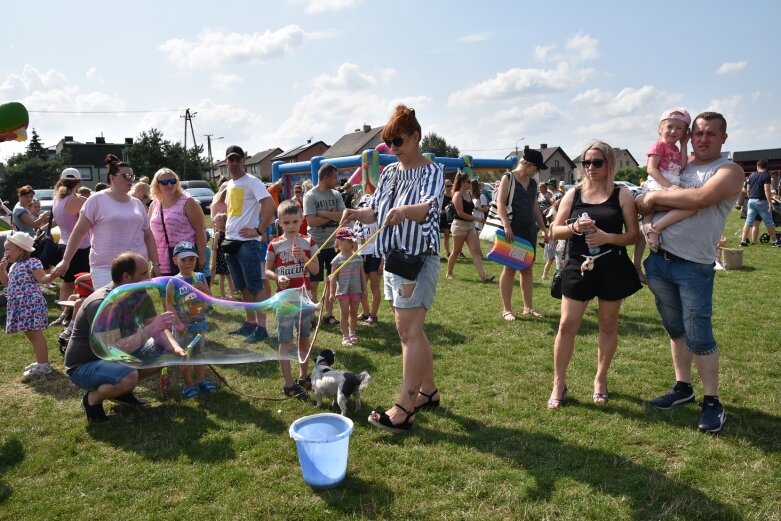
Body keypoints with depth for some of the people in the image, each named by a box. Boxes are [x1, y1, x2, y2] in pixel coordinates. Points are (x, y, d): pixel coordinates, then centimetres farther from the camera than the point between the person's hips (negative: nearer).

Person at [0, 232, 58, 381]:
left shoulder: (32, 262, -10)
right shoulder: (14, 266, 19)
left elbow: (42, 279, -19)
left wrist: (52, 275, -40)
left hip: (31, 304, -10)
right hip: (20, 305, 10)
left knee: (35, 334, -9)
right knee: (30, 334, 15)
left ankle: (43, 365, -5)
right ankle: (41, 362, 25)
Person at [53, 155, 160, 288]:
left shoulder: (137, 204, 13)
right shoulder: (97, 200, -1)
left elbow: (148, 236, 16)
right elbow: (79, 232, -1)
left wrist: (155, 264, 11)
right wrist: (66, 261, -2)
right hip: (105, 269, -4)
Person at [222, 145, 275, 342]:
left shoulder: (252, 182, -10)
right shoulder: (229, 185, 16)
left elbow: (270, 206, -21)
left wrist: (259, 231, -19)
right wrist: (226, 227, 14)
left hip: (247, 242, -9)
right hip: (231, 241, 9)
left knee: (255, 286, -5)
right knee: (242, 287, 14)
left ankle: (261, 327, 0)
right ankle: (250, 322, 24)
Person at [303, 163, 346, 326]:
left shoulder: (336, 195, 5)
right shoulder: (310, 196, -9)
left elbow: (344, 217, -6)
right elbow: (311, 221, -19)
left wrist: (324, 213, -15)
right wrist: (333, 217, -11)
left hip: (334, 245, 5)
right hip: (316, 246, -5)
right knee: (313, 283, 5)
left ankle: (328, 314, 21)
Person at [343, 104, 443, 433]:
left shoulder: (432, 171, -8)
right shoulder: (389, 172, 13)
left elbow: (429, 205, -26)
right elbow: (377, 211, 14)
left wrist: (404, 211, -46)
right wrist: (357, 215, -7)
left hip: (419, 259, -8)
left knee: (409, 332, -11)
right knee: (411, 331, 14)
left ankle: (405, 409, -8)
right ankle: (428, 391, 28)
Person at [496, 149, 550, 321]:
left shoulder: (532, 183, 15)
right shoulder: (508, 178, -5)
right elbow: (500, 203, -14)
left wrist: (543, 228, 18)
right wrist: (506, 225, -26)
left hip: (529, 229, 7)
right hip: (513, 229, -7)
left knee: (527, 268, 10)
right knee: (509, 268, -3)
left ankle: (528, 307, 18)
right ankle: (506, 309, 4)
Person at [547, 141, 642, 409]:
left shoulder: (622, 194, -1)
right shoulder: (573, 194, 4)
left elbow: (633, 234, -3)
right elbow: (555, 231, 4)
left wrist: (607, 237, -21)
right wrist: (574, 228, -17)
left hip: (612, 268, -1)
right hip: (579, 267, 1)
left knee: (608, 325, 11)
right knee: (567, 325, -1)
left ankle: (600, 379, 29)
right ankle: (559, 384, 12)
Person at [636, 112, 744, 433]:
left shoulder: (729, 171, -5)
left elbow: (701, 198, -24)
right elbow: (644, 203, 11)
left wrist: (658, 196, -13)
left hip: (694, 267, -5)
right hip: (659, 261, 5)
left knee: (698, 336, -3)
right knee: (676, 330, 15)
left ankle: (712, 402, 11)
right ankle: (683, 387, 27)